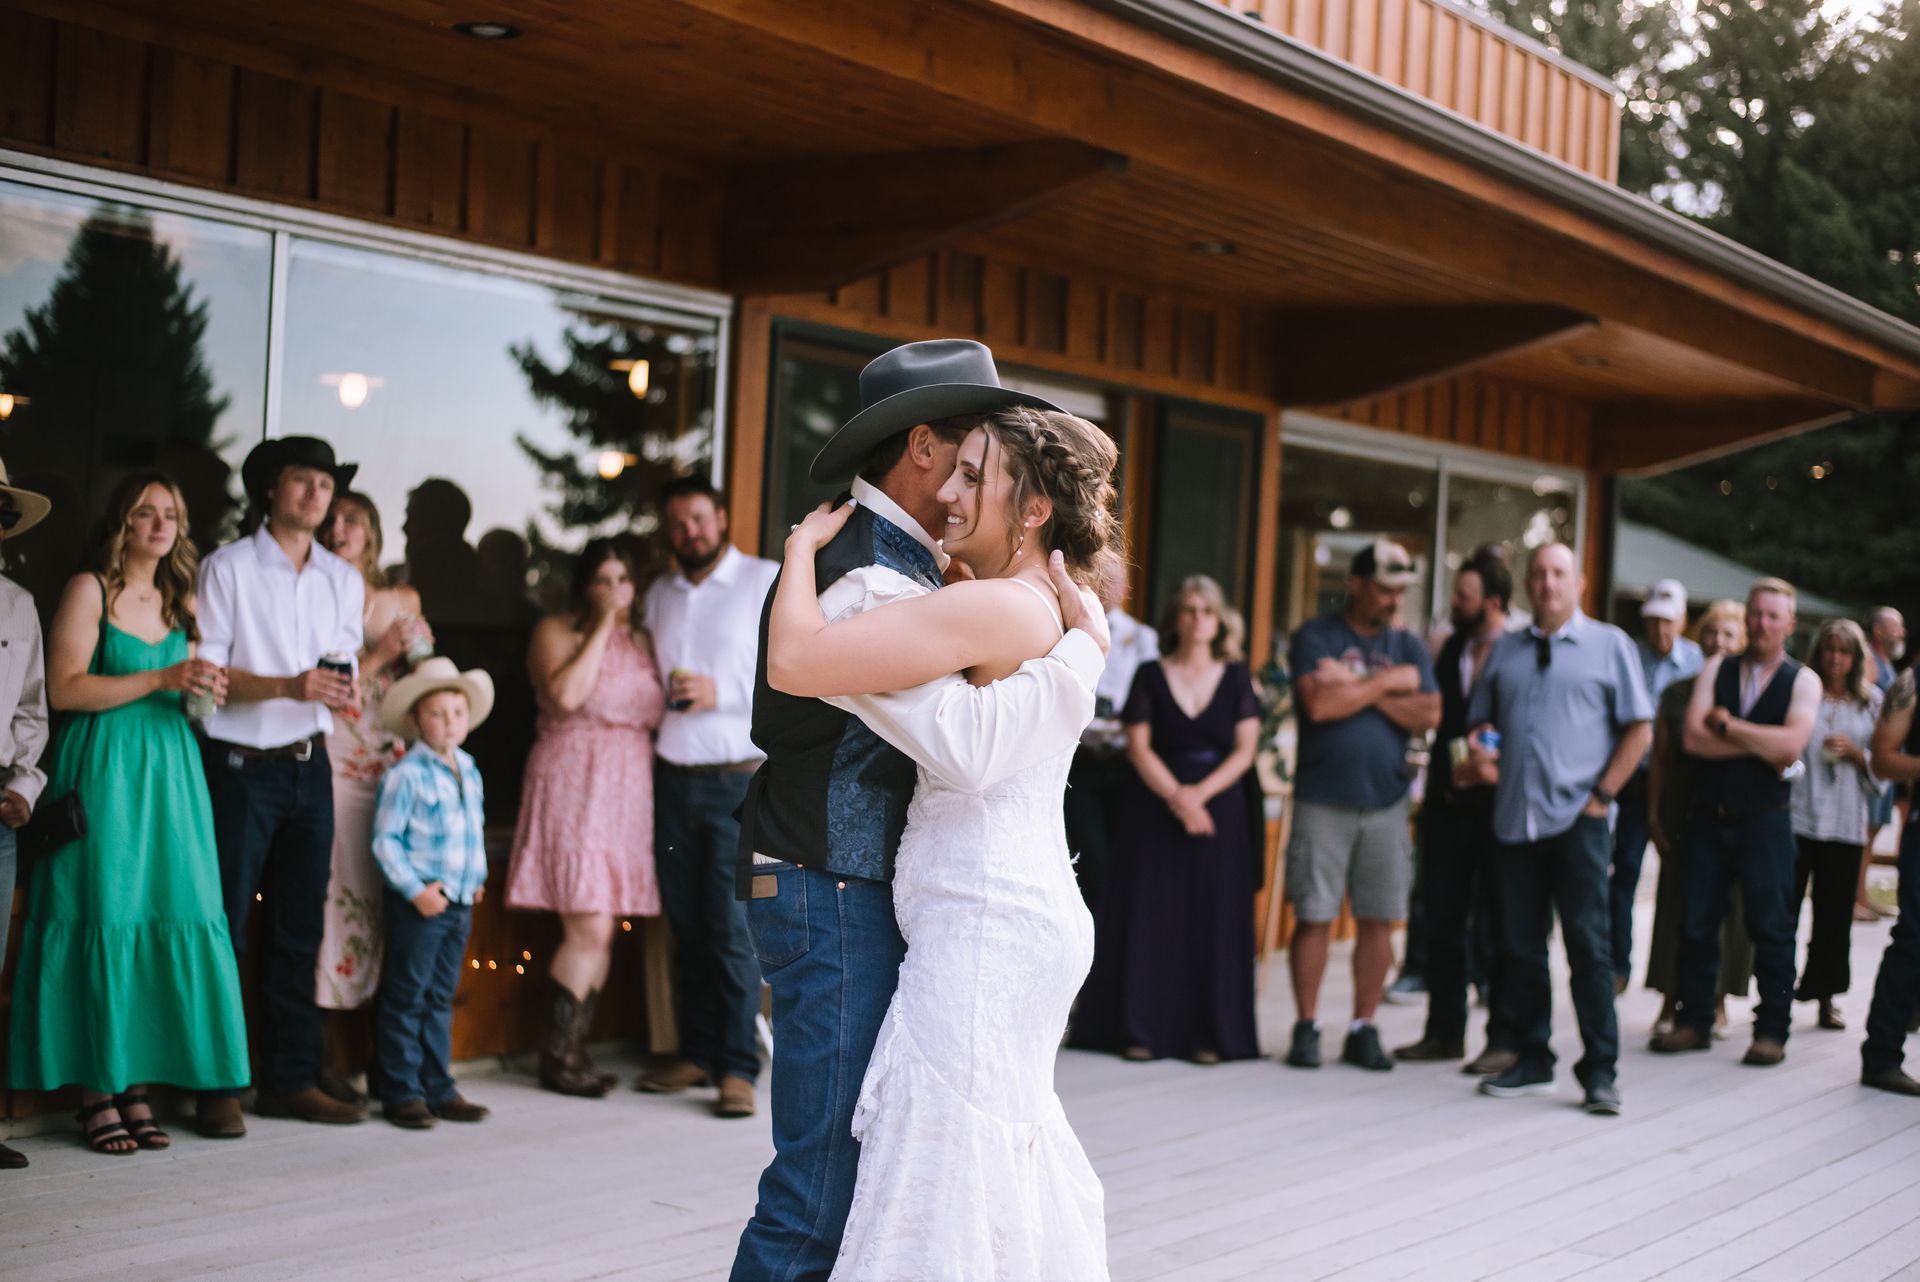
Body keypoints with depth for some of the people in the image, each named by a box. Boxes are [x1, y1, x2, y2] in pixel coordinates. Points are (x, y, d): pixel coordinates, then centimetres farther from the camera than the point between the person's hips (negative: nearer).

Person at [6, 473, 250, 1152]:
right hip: (103, 769, -5)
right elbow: (64, 689, -11)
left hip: (170, 770, 6)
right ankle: (97, 1093, 1)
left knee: (170, 917, 0)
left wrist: (205, 691, 0)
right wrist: (161, 679, -16)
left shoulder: (180, 600, 16)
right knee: (104, 919, -5)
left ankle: (139, 1085, 4)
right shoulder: (90, 590, -2)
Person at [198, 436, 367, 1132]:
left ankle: (292, 1079, 14)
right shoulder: (227, 568, -2)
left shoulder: (345, 580, 13)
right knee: (225, 928, -3)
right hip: (240, 766, -5)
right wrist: (287, 686, -21)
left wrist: (345, 692, -9)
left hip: (310, 766, 5)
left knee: (300, 929, 7)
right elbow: (205, 671, -8)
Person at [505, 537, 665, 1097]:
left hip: (628, 790, 6)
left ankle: (573, 1049, 15)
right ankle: (557, 1056, 0)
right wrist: (602, 627, -13)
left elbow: (657, 713, 20)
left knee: (602, 934, 6)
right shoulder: (557, 631, 0)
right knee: (589, 930, -11)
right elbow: (566, 694, -19)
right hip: (575, 785, -6)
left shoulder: (641, 639, 16)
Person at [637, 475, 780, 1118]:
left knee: (733, 927, -8)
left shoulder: (768, 582, 0)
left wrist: (720, 693, -14)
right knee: (687, 927, 7)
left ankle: (737, 1068, -4)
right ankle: (696, 1053, 15)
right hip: (671, 777, 5)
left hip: (738, 780, -5)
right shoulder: (659, 594, 16)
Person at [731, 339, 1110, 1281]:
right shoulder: (867, 582, -19)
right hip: (835, 896, -11)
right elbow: (971, 746, -32)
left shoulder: (900, 559, 14)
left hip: (867, 896, 11)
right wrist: (1084, 647, -19)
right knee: (823, 1189, -6)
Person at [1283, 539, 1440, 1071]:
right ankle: (1306, 1027, 8)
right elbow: (1319, 704, -14)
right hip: (1323, 801, -3)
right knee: (1315, 917, -2)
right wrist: (1387, 682, -6)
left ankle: (1364, 1029, 12)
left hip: (1386, 802, 3)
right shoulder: (1315, 637, 1)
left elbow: (1428, 715, -2)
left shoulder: (1408, 647, 12)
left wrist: (1356, 686, -9)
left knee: (1379, 920, 3)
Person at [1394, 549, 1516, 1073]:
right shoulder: (1452, 648, 12)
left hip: (1497, 807, -6)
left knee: (1500, 927, 1)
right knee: (1443, 925, 10)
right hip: (1448, 803, 6)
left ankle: (1504, 1040, 7)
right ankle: (1445, 1031, 19)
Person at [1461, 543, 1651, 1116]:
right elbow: (1480, 721, 21)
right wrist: (1479, 754, -1)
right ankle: (1531, 1060, 18)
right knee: (1520, 944, 8)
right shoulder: (1506, 650, 15)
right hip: (1514, 819, 4)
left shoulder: (1609, 644, 4)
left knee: (1587, 943, -6)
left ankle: (1600, 1071, -1)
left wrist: (1602, 794, -7)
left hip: (1576, 817, -4)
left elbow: (1639, 728, 1)